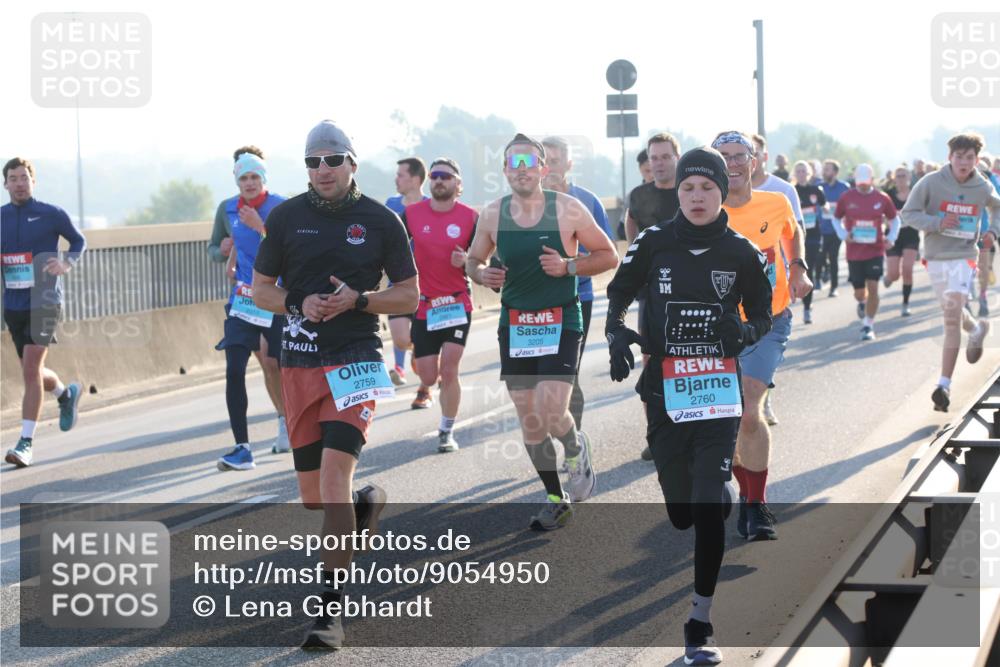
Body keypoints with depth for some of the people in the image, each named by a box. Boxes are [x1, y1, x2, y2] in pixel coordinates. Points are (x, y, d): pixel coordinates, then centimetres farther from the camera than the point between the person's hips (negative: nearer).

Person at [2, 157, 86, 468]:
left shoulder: (51, 214, -3)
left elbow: (79, 240, 10)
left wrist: (67, 263, -9)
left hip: (44, 303, -4)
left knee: (31, 370, -15)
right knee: (33, 373, 13)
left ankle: (26, 443, -13)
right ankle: (67, 393, 46)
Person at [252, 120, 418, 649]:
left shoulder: (381, 221, 1)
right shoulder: (286, 217, 5)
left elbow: (409, 295, 6)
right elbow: (261, 288, 12)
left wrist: (358, 300, -12)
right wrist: (299, 304, -9)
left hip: (356, 362, -3)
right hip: (299, 365, 3)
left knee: (334, 474, -18)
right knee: (313, 496, 7)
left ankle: (331, 607, -14)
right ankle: (365, 504, 44)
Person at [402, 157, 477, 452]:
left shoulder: (470, 217, -5)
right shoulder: (412, 213, -1)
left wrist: (466, 261, -19)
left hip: (457, 303, -2)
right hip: (423, 305, 2)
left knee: (448, 370, -10)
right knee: (428, 378, 3)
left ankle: (447, 432, 4)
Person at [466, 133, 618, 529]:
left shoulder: (567, 209, -7)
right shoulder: (492, 215, 2)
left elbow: (609, 256, 0)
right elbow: (473, 260, 16)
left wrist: (568, 266, -16)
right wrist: (482, 274, -7)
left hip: (561, 322, -4)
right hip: (514, 324, 4)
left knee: (550, 412, -18)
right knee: (528, 421, 6)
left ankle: (576, 450, 17)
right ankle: (557, 500, 22)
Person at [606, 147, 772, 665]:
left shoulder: (741, 253, 1)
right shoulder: (653, 244, 2)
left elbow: (763, 314, 12)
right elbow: (618, 295, 13)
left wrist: (745, 331, -11)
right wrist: (616, 335, -6)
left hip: (718, 390, -1)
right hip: (664, 388, 1)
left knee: (707, 507, -13)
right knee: (680, 513, 9)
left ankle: (700, 624, -4)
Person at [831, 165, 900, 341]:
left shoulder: (882, 198, -1)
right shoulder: (847, 198, -1)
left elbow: (894, 220, 12)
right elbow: (836, 218, 12)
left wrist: (891, 238, -4)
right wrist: (843, 235, -5)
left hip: (876, 251, -1)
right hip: (854, 252, 1)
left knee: (873, 288, -11)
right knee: (859, 292, 8)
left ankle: (868, 326, 1)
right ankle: (862, 302, 46)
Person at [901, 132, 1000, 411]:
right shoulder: (931, 182, -8)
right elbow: (908, 213, -7)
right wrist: (938, 222, -22)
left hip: (963, 258, -2)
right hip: (935, 258, 2)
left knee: (952, 318, -14)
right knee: (951, 313, 19)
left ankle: (944, 385, -14)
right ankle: (977, 329, 55)